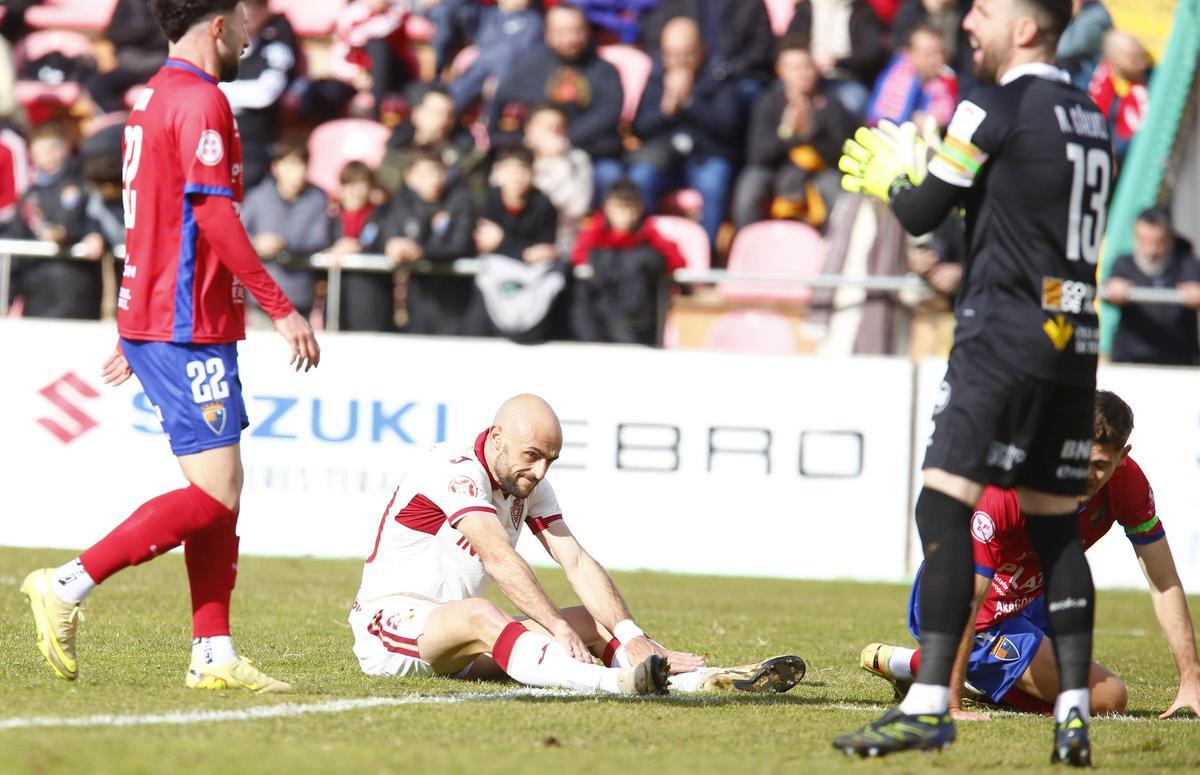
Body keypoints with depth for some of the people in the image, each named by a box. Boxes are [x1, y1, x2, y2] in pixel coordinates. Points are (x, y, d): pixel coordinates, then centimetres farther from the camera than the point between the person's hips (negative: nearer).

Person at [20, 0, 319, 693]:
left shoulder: (156, 98, 18)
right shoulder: (200, 101, -13)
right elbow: (216, 218, -20)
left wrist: (138, 332, 28)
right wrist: (282, 309, -17)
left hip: (155, 323, 10)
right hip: (188, 330, -10)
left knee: (221, 493, 9)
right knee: (215, 496, -11)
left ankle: (214, 656, 7)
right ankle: (69, 586, -12)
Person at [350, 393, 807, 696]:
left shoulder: (531, 487, 8)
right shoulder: (456, 470, -18)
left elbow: (576, 563, -2)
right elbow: (500, 560, -31)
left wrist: (632, 637, -16)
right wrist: (559, 629, -41)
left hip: (464, 645, 9)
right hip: (390, 626, -9)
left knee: (594, 622, -1)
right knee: (478, 615, -39)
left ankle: (700, 680, -22)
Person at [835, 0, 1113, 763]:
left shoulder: (994, 109, -8)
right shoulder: (1091, 119, 15)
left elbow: (921, 213, -2)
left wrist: (887, 174, 19)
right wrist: (916, 170, 24)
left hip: (1005, 336, -8)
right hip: (1075, 340, 8)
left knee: (944, 507, -9)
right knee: (1056, 526, 11)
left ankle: (930, 705, -17)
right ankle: (1075, 714, 6)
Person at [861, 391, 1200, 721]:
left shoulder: (1127, 482, -19)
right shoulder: (1003, 491, -38)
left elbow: (1165, 585, -12)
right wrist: (949, 705, -43)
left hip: (1027, 603, 8)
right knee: (1108, 698, -14)